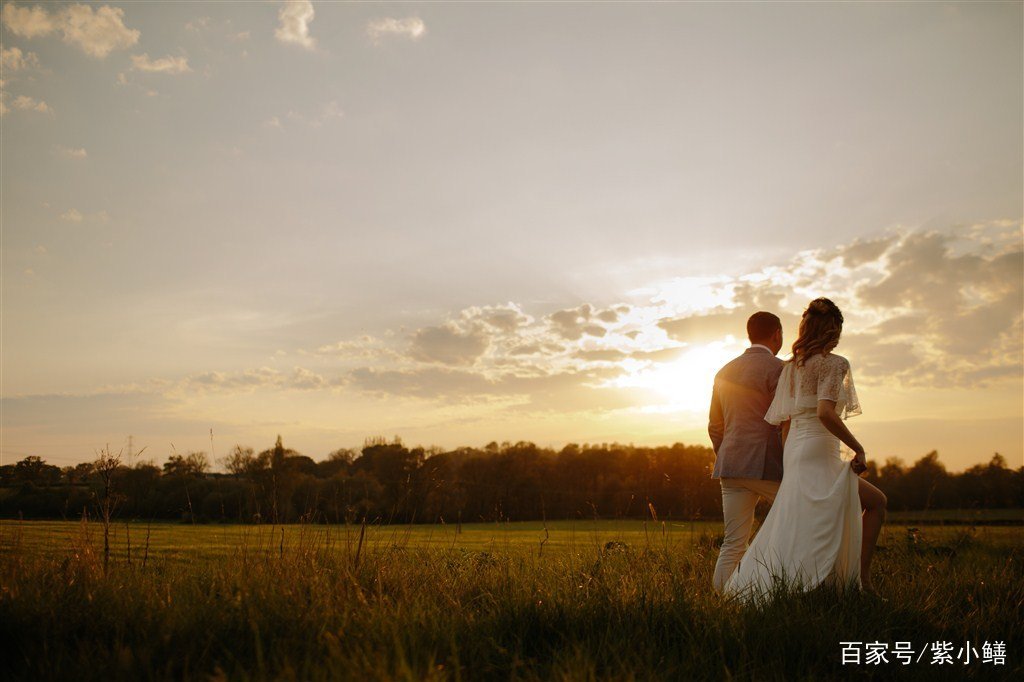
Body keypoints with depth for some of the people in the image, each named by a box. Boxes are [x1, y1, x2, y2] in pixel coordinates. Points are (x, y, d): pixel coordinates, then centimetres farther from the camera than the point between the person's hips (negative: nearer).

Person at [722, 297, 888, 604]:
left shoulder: (790, 367, 16)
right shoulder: (833, 363, -7)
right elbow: (825, 413, -22)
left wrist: (789, 464, 20)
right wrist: (858, 448, -14)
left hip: (794, 452, 9)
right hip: (818, 455, -8)